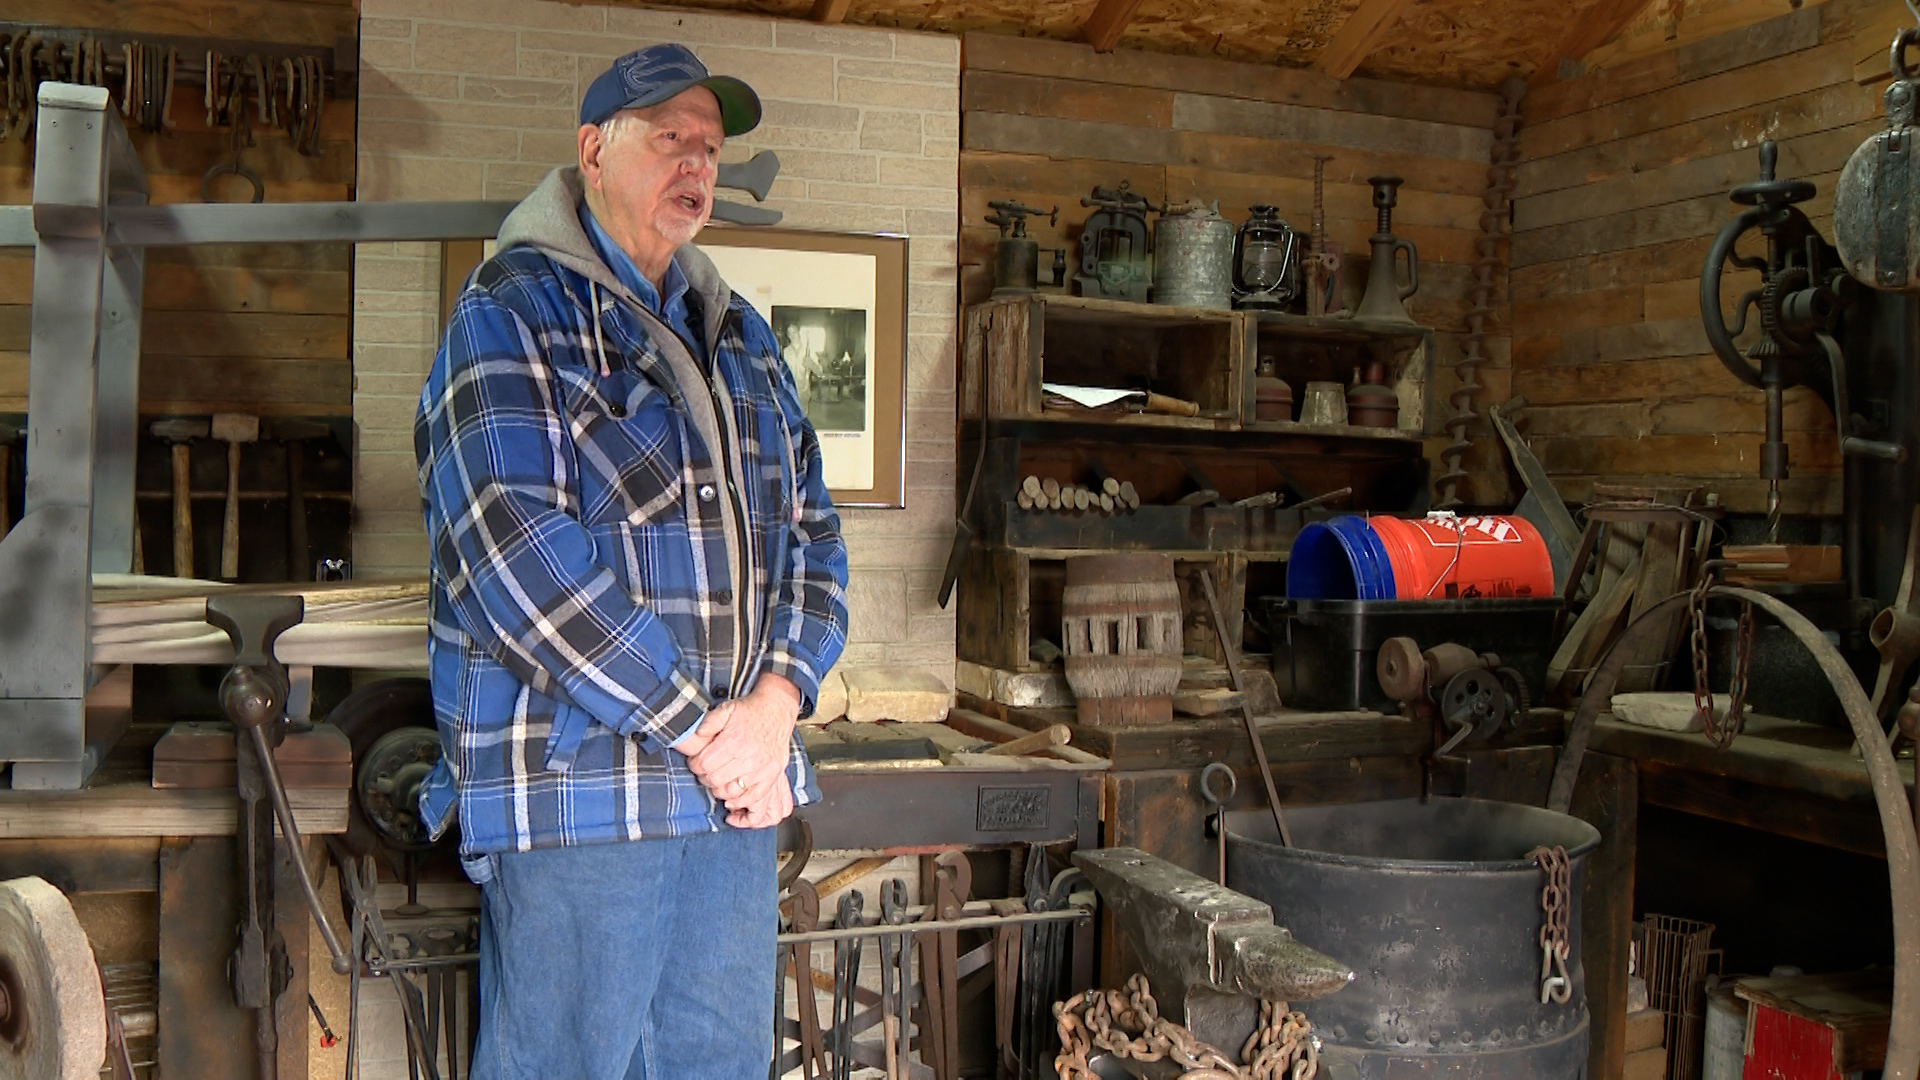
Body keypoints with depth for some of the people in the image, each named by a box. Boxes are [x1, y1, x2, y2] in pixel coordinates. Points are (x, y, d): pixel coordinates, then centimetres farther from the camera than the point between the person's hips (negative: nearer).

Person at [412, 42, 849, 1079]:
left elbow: (811, 531, 13)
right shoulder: (514, 312, -4)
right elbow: (518, 551, -16)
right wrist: (697, 726, -15)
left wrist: (776, 703, -5)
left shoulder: (741, 336, 17)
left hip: (740, 786, 7)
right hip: (575, 786, -6)